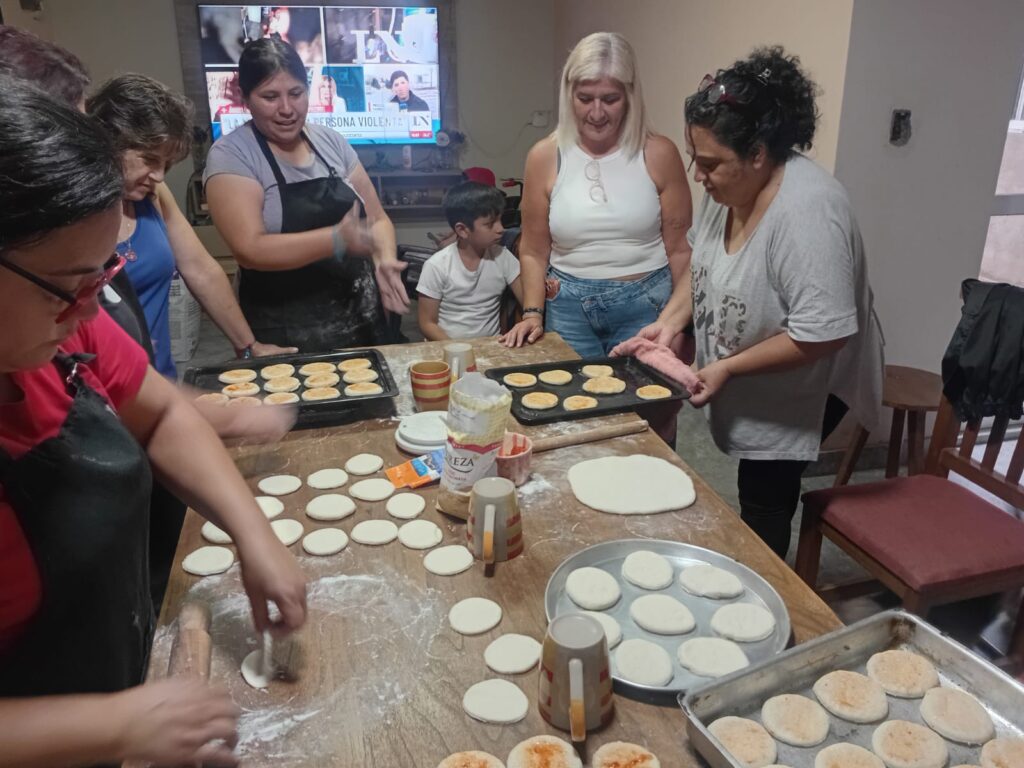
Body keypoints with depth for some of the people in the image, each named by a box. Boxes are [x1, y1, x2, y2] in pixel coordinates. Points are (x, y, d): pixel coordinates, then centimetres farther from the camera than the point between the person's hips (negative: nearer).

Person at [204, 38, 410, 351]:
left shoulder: (331, 142, 4)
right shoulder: (230, 155, -10)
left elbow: (377, 216, 7)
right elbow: (250, 250, -20)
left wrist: (385, 260, -14)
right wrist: (338, 239, -31)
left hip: (362, 316, 5)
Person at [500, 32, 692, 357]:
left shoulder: (659, 154, -5)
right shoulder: (545, 156, -2)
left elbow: (679, 250, 0)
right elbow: (534, 252, 6)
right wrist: (533, 312, -6)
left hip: (645, 305, -1)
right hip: (569, 307, 1)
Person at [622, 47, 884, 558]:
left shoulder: (806, 210, -33)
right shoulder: (728, 185, -8)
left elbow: (822, 335, -33)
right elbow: (703, 261, 8)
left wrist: (728, 369, -26)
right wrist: (671, 320, -7)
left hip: (800, 385, -7)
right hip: (749, 385, 7)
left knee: (764, 498, 6)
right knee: (754, 489, 20)